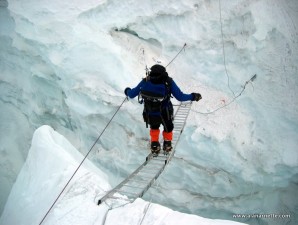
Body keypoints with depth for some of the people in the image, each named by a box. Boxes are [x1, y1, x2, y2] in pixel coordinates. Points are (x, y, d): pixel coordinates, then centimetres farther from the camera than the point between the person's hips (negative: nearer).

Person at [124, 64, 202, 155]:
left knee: (154, 127, 35)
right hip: (165, 114, -1)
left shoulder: (145, 82, -11)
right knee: (168, 128, 32)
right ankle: (167, 145, 49)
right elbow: (180, 97, -14)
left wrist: (127, 91, 21)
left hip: (150, 115, 2)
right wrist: (193, 96, 1)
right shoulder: (169, 82, -16)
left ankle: (154, 146, 45)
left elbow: (132, 94, -2)